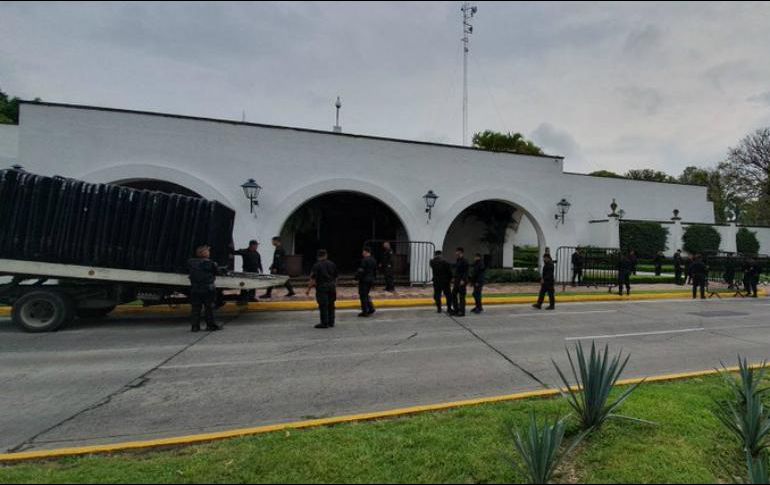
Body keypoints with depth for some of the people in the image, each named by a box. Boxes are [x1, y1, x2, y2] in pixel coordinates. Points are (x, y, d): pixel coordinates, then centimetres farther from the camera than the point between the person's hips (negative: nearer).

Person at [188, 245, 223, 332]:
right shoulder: (210, 263, -11)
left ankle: (195, 326, 13)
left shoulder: (191, 262, 2)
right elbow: (218, 272, -3)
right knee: (209, 308, 5)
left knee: (195, 308, 11)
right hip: (208, 290, -4)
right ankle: (211, 325, 9)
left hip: (195, 290, 4)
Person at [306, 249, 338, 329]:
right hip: (332, 286, 6)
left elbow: (313, 279, -14)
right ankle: (331, 322, 22)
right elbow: (335, 277, 11)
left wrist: (309, 289, -8)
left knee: (323, 306, 0)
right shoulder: (332, 264, 7)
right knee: (331, 305, 14)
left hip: (322, 287, -6)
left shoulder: (316, 265, -10)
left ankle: (324, 323, 4)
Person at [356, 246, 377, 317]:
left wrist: (357, 276, -8)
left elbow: (361, 270, -20)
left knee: (363, 295, -1)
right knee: (366, 295, 20)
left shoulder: (365, 260, -16)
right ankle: (371, 308, 17)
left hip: (364, 280, -8)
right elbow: (375, 271, 17)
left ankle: (365, 311, 1)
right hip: (371, 280, 8)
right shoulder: (373, 260, 11)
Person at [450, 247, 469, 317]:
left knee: (461, 296, -4)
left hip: (462, 282, -9)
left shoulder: (464, 261, -11)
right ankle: (456, 310, 19)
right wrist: (454, 279, 17)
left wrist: (463, 280, -22)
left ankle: (462, 312, 2)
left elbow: (466, 272, -17)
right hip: (457, 281, 9)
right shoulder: (457, 261, 16)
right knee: (453, 295, 10)